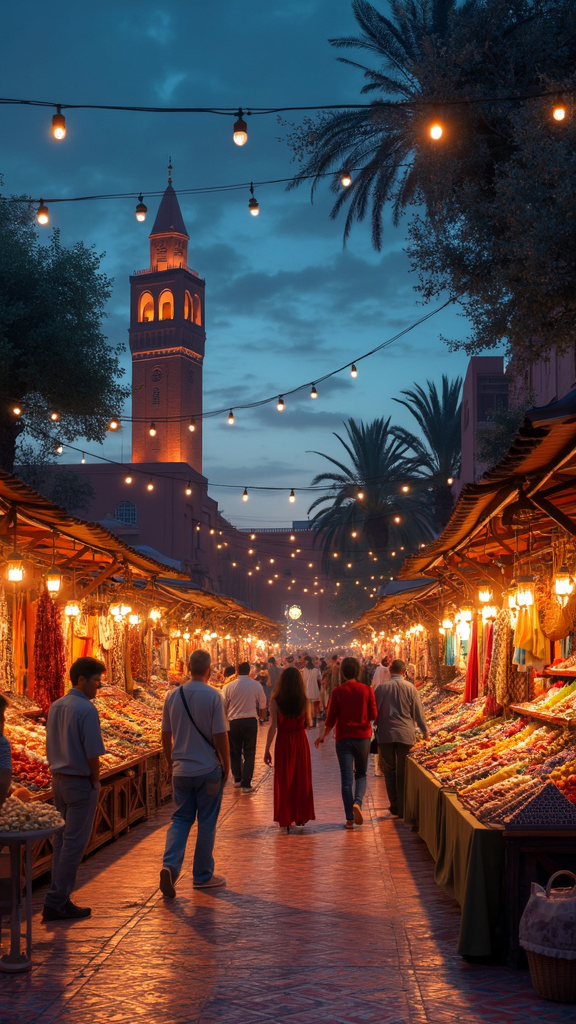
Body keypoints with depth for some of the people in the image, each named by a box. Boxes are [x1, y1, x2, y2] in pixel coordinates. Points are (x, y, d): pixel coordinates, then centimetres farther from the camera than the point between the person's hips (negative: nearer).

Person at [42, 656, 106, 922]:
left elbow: (50, 747, 12)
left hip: (58, 779, 8)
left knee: (61, 840, 14)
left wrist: (59, 772, 14)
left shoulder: (56, 706, 8)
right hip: (80, 781, -8)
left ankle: (59, 899, 18)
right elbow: (93, 753, -18)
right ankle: (56, 903, -1)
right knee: (74, 843, -2)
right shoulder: (86, 709, -17)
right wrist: (96, 781, -5)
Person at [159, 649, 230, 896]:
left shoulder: (173, 696, 0)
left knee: (181, 819, 13)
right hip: (208, 770, -4)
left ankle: (170, 865, -7)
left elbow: (166, 735, 8)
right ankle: (202, 876, 17)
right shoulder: (213, 696, -13)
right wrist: (226, 765, 0)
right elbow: (220, 736, -13)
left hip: (181, 770, 4)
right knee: (206, 823, 8)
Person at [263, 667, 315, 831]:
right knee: (301, 780, 16)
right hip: (301, 742, 2)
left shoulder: (276, 701, -11)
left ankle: (285, 819, 13)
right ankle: (301, 816, 23)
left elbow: (273, 726, -13)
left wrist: (267, 749, -8)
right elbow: (308, 724, 1)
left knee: (283, 781, 10)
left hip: (283, 743, -1)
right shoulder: (304, 701, -5)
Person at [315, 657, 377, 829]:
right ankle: (357, 802, -10)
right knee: (361, 774, 17)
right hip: (363, 737, 1)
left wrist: (323, 736, 10)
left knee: (346, 778, 4)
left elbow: (331, 718, -5)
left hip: (343, 738, -1)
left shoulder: (338, 691, -7)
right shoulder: (367, 690, -4)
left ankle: (350, 818, 2)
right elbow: (373, 715, -3)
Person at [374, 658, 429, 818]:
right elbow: (418, 712, 3)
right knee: (403, 772, 6)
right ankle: (402, 809, 7)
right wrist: (424, 730, 17)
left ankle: (394, 805, 9)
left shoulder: (381, 687, 0)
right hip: (405, 734, 0)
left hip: (385, 734, 0)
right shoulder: (410, 688, -2)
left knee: (389, 769, 11)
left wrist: (375, 726, 19)